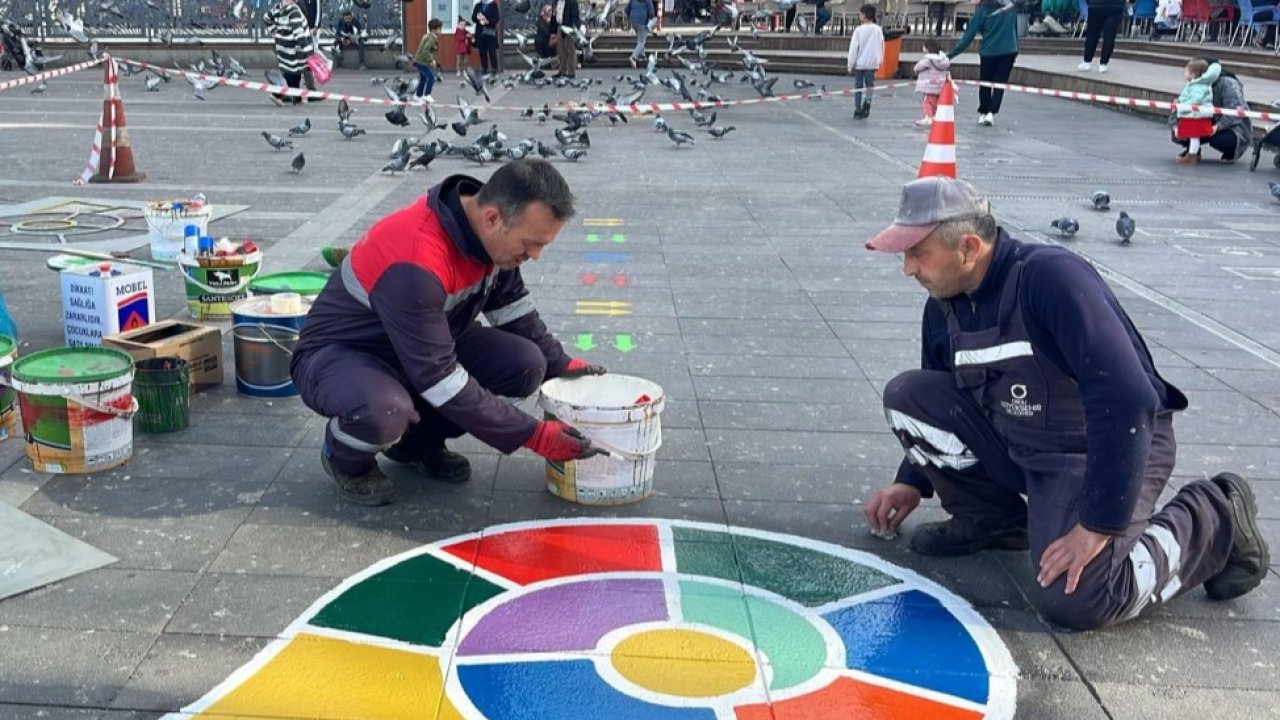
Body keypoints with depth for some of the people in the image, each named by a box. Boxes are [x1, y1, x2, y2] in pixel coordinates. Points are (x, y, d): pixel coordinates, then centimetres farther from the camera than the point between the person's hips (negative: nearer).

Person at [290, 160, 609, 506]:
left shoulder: (493, 233, -12)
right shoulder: (415, 263, -36)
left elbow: (511, 305, 9)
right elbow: (440, 380, -33)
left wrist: (560, 364, 1)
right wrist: (533, 435, -29)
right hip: (338, 355, -7)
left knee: (525, 365, -14)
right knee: (382, 411, -41)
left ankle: (418, 440, 7)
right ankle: (346, 458, -3)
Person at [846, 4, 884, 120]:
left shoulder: (859, 29, -8)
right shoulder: (878, 30, 2)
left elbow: (853, 48, -8)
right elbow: (881, 46, 8)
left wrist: (850, 65, -1)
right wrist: (879, 61, 19)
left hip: (859, 63, -2)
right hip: (872, 63, 2)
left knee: (858, 86, 8)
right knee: (870, 84, 10)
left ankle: (858, 111, 10)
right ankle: (868, 100, -20)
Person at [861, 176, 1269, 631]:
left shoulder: (1051, 278, -27)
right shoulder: (943, 307, -2)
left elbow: (1127, 401, -33)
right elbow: (936, 404, 17)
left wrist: (1099, 524, -31)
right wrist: (914, 481, 10)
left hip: (1113, 448, -7)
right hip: (1017, 445, 7)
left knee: (1074, 601, -26)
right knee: (906, 395, -8)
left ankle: (1213, 525, 1)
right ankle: (992, 519, 9)